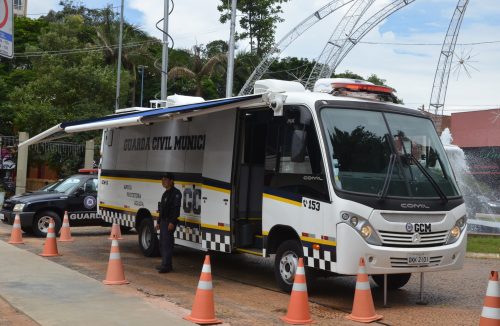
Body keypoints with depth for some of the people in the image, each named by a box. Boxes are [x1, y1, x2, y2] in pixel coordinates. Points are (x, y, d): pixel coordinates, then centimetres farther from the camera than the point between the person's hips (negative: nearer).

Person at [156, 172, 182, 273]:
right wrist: (159, 221, 22)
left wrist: (172, 222, -25)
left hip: (169, 222, -10)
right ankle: (165, 264, 23)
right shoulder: (166, 193, 19)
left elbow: (176, 208, -19)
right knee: (162, 243, 14)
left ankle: (166, 266, -11)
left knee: (167, 243, -12)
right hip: (163, 221, 10)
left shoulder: (175, 193, -12)